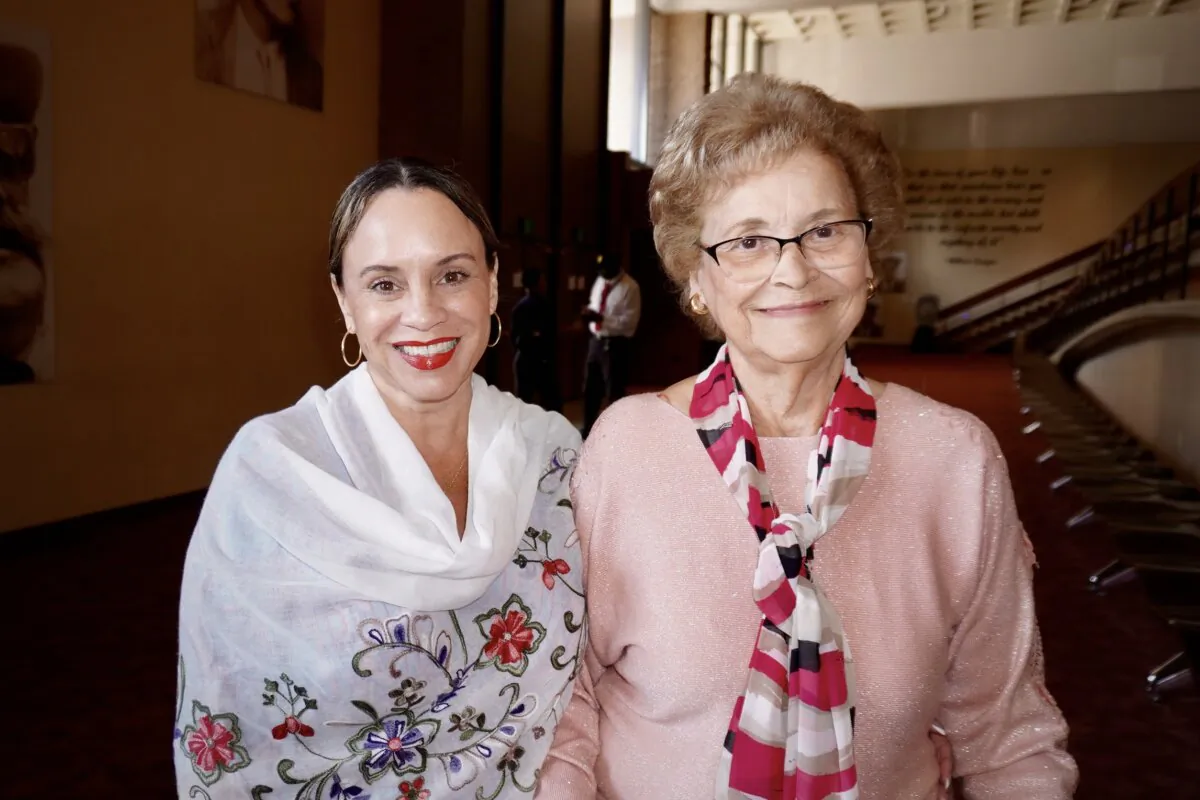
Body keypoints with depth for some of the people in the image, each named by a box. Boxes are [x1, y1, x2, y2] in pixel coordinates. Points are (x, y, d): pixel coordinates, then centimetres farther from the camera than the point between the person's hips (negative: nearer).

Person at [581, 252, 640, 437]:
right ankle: (588, 428, 32)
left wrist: (602, 319, -26)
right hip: (596, 340, 7)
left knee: (614, 392, 4)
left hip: (615, 344, -7)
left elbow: (629, 321, -19)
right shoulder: (600, 281, 8)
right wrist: (590, 312, -5)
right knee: (590, 388, 17)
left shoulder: (630, 287, -15)